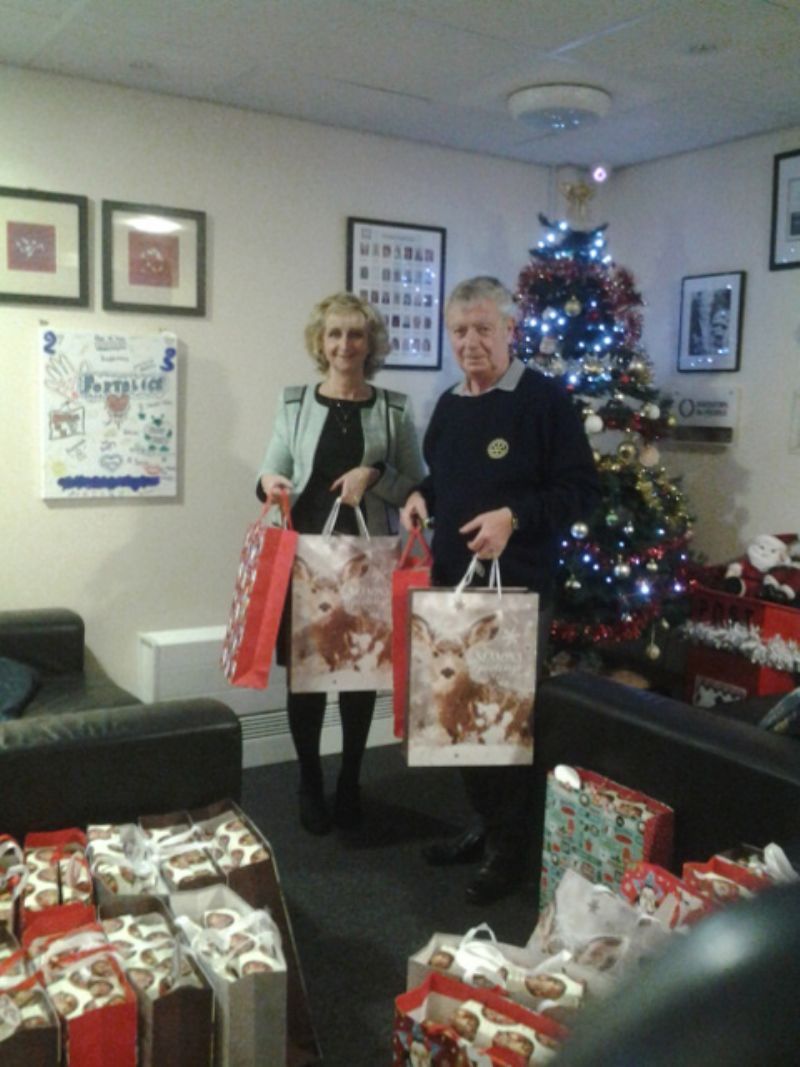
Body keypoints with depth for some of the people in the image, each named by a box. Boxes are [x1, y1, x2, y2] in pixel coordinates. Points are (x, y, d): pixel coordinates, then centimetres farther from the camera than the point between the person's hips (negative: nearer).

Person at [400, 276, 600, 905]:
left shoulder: (545, 399, -9)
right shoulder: (449, 405, 12)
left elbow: (582, 490, -12)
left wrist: (514, 517, -25)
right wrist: (421, 497, 3)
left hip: (519, 587, -7)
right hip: (452, 581, 7)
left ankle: (511, 850, 18)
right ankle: (484, 825, 31)